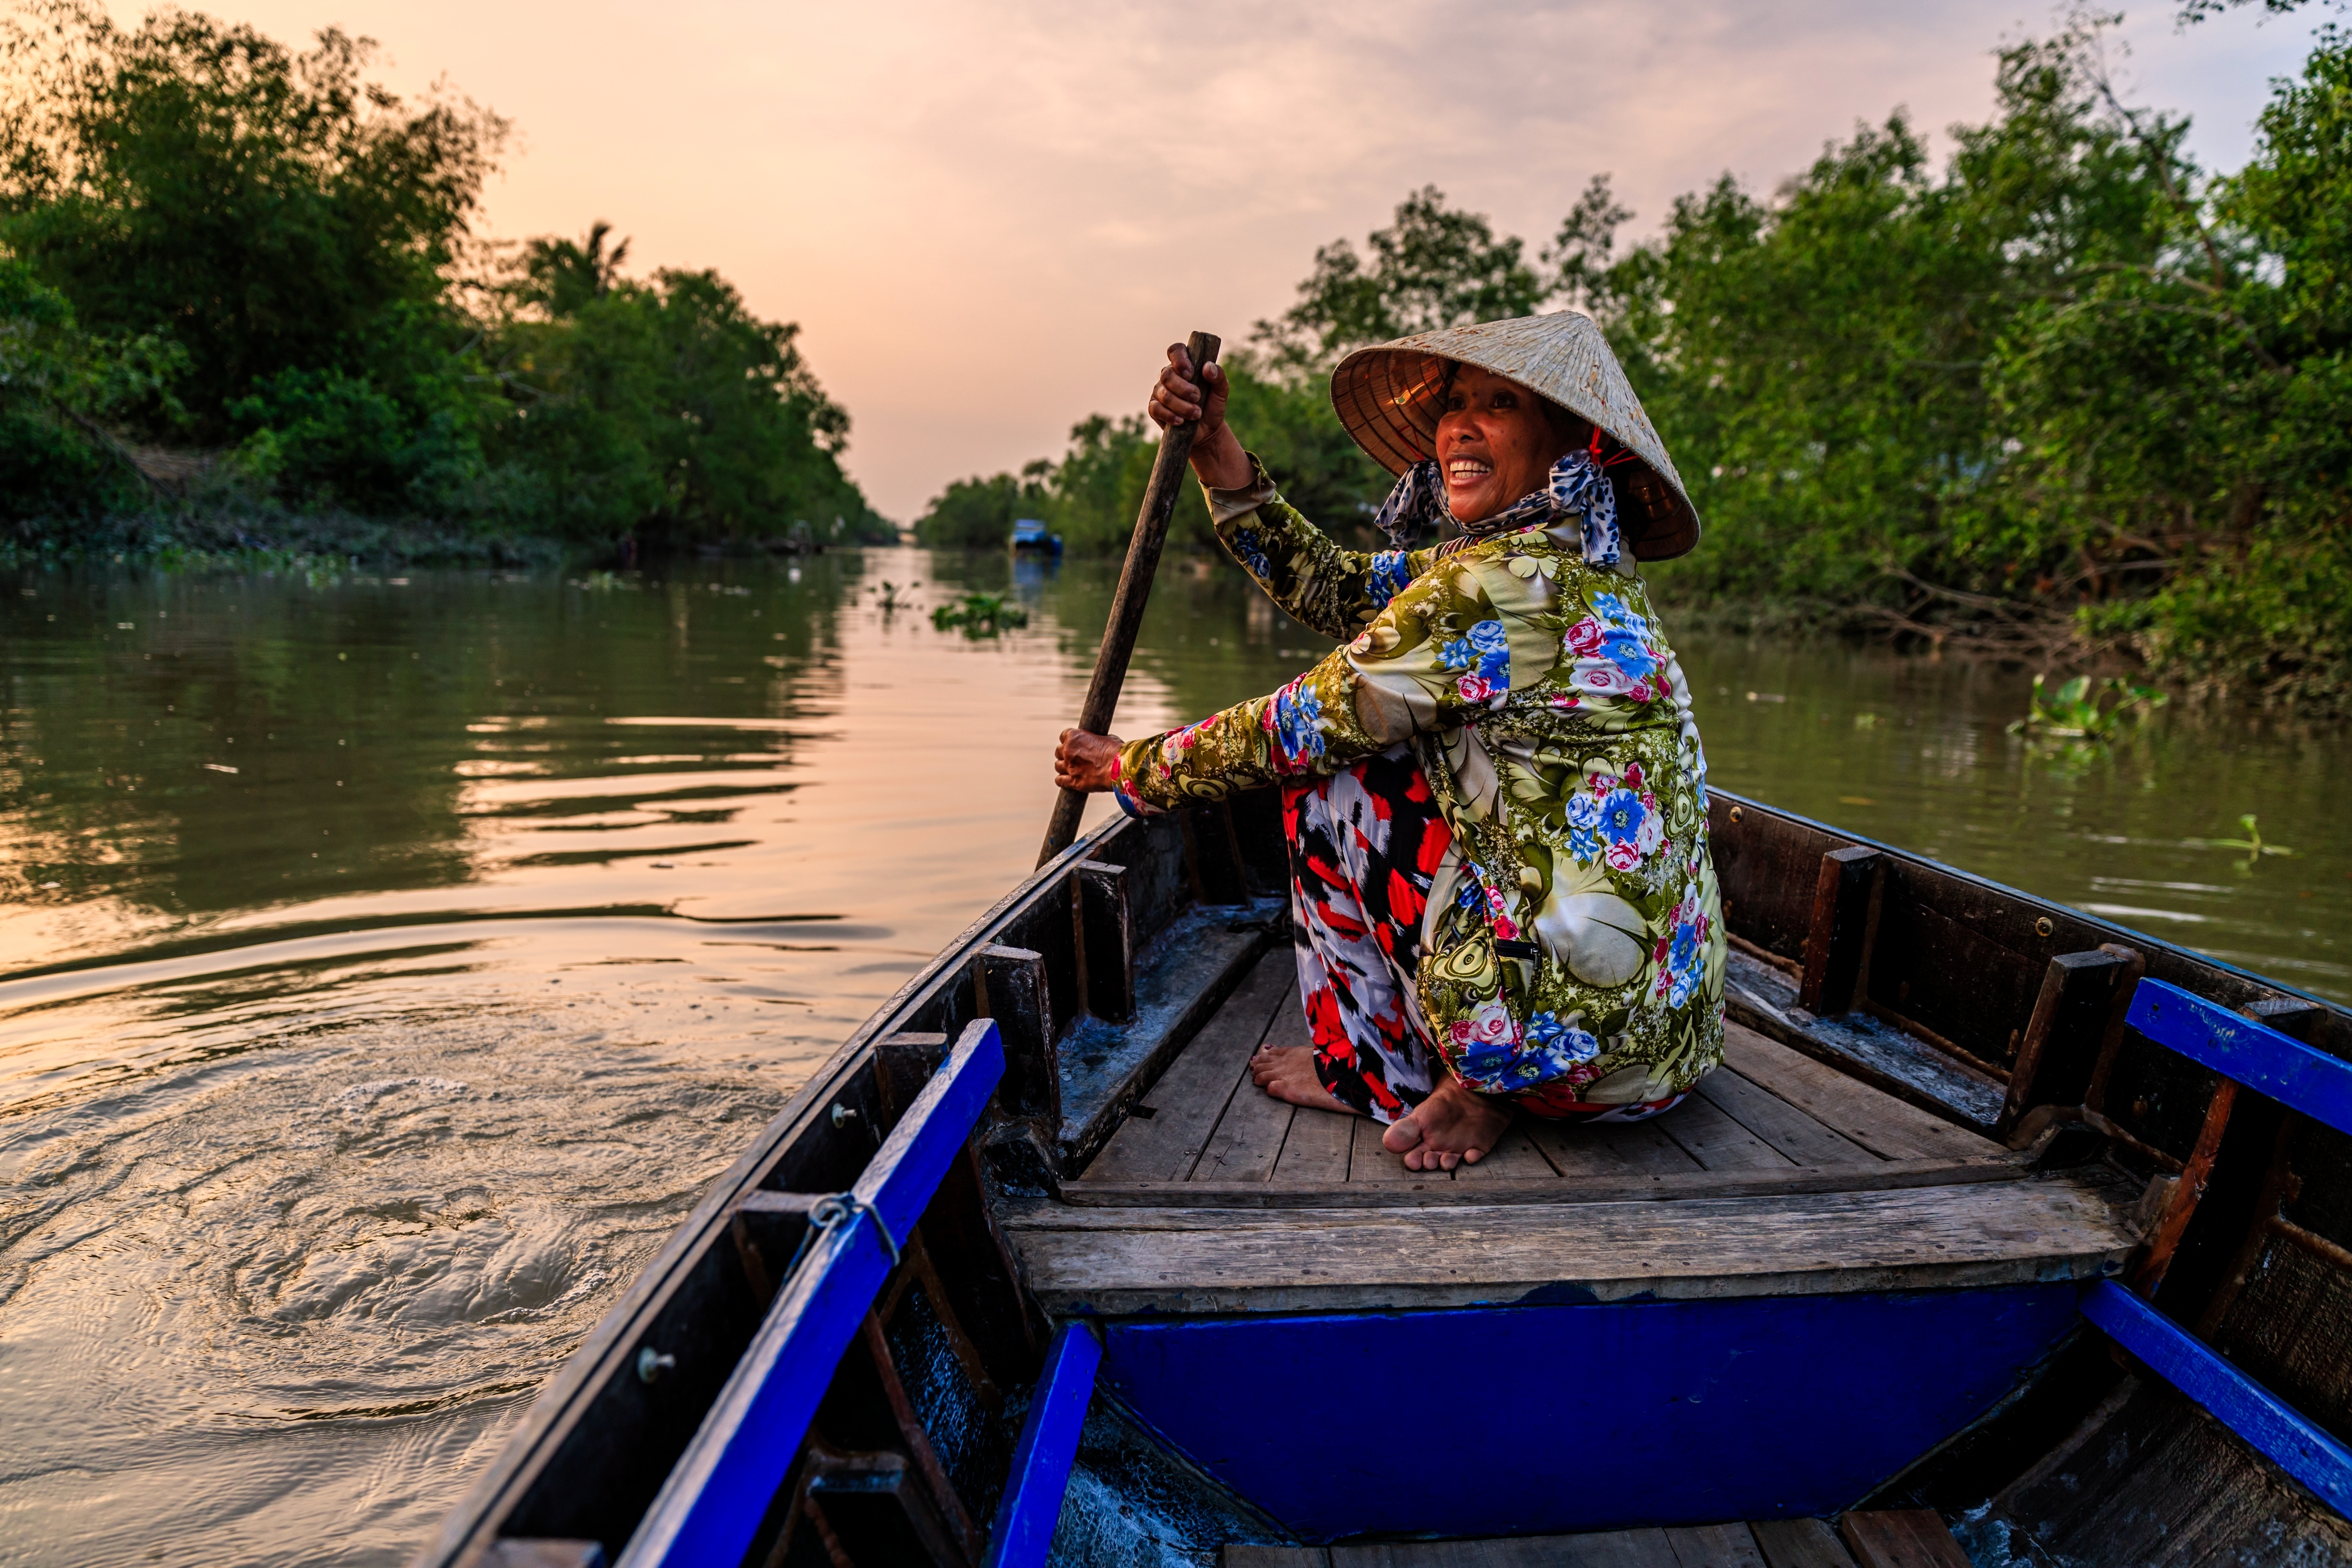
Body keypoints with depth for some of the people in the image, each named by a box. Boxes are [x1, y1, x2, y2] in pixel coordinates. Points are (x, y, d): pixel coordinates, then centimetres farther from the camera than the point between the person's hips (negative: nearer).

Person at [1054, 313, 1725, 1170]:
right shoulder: (1568, 569, 10)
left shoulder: (1513, 581, -19)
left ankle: (1379, 1073, 10)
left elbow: (1300, 726, -12)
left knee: (1330, 771, -2)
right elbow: (1335, 586, 10)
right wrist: (1214, 449, 5)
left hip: (1588, 1032, -9)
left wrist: (1130, 768, 2)